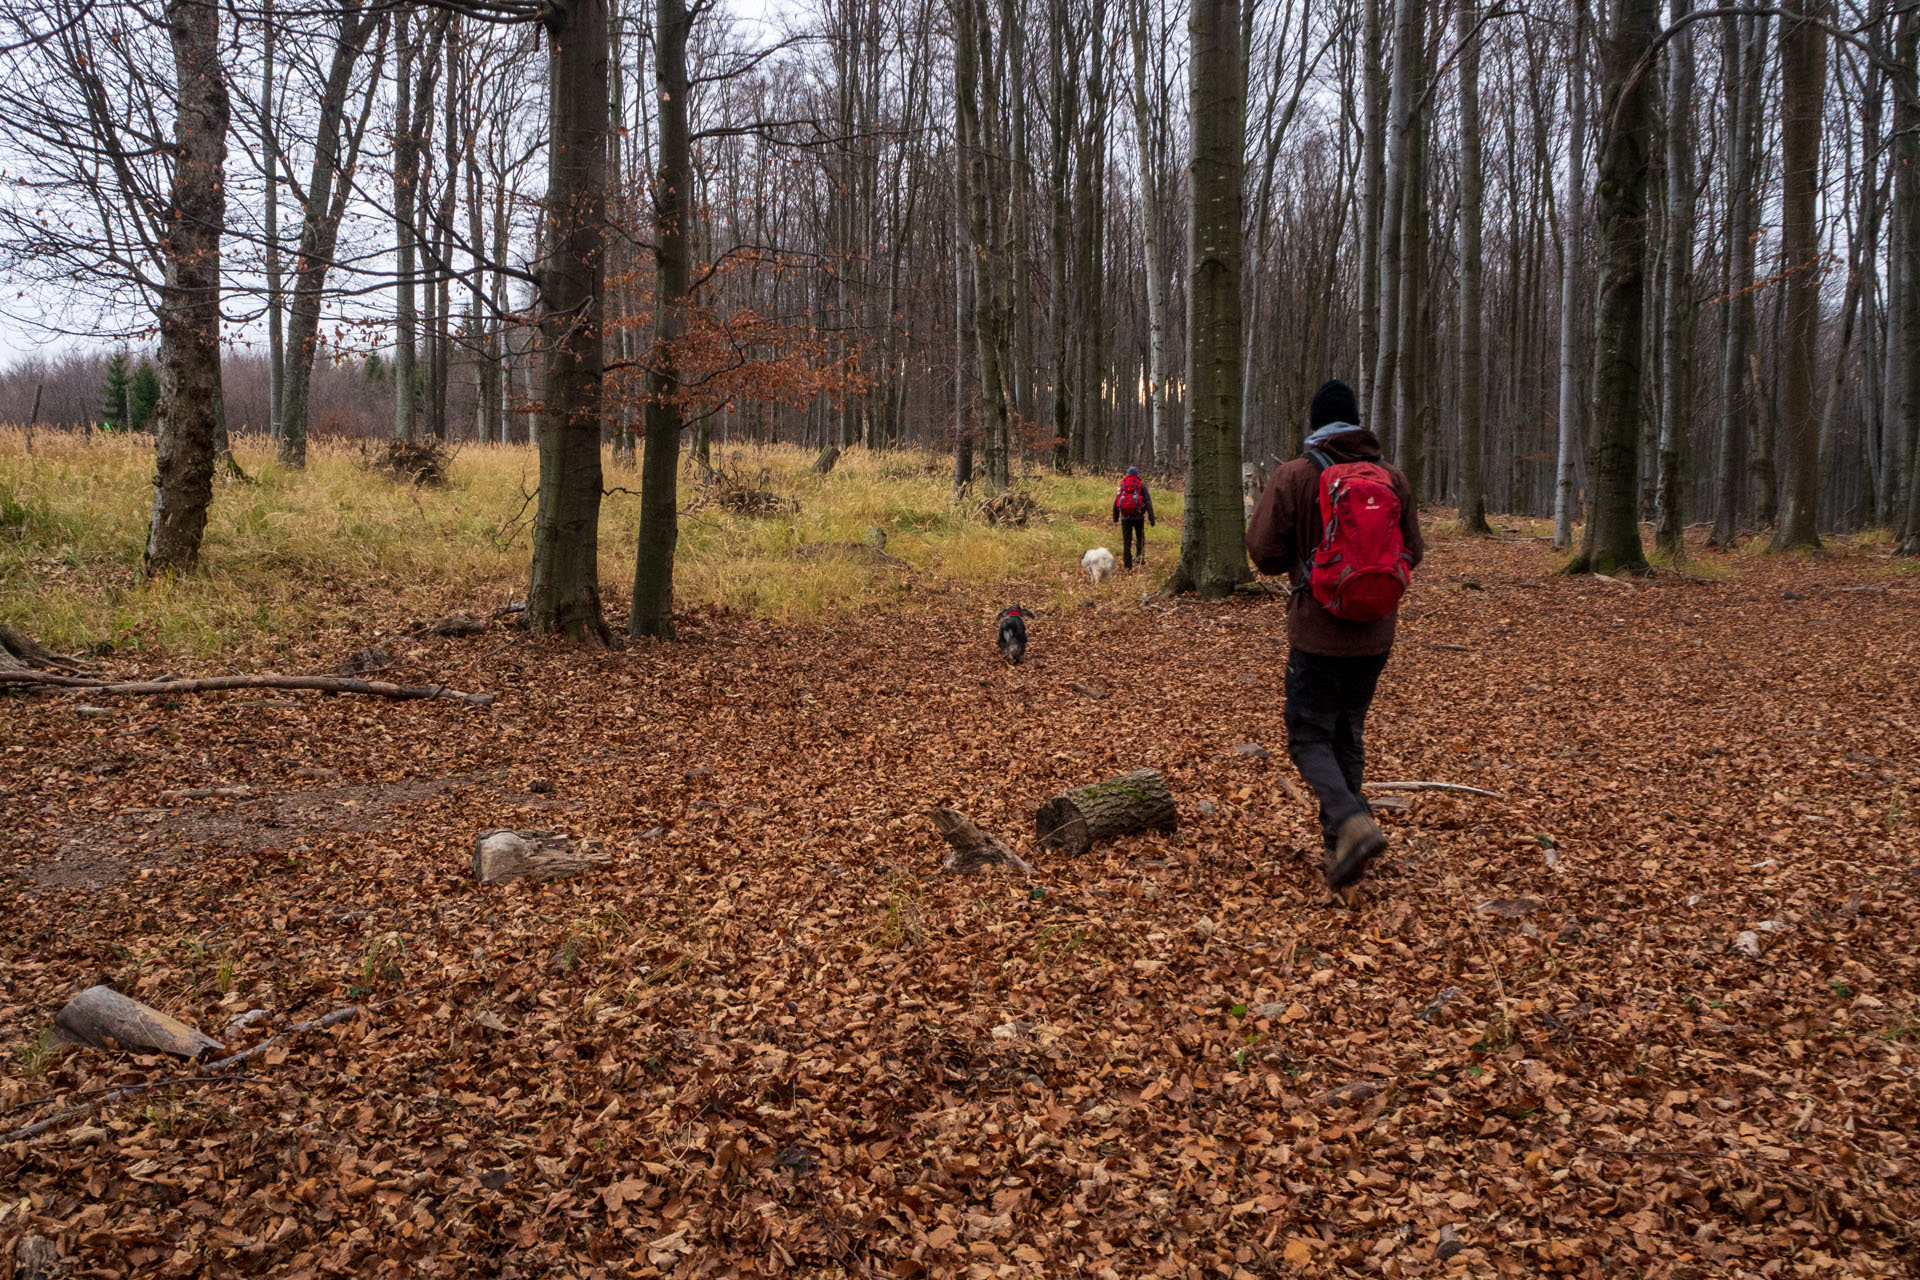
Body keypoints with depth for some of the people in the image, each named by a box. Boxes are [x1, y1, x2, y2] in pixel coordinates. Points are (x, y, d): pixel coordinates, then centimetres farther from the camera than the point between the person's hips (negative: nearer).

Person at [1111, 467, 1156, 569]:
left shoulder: (1122, 485, 7)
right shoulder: (1141, 485, 1)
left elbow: (1116, 502, 11)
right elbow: (1148, 502, -7)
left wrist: (1115, 517, 21)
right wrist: (1151, 518, -9)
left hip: (1125, 517, 1)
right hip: (1138, 517, -1)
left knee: (1126, 541, 5)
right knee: (1140, 538, 20)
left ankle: (1127, 563, 2)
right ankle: (1140, 557, 10)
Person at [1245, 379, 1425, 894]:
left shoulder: (1293, 477, -10)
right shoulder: (1394, 479, 2)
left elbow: (1264, 553, -9)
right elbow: (1412, 554, 7)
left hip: (1318, 634, -4)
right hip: (1375, 637, 4)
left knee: (1310, 739, 6)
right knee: (1349, 736, 18)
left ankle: (1351, 820, -18)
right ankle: (1338, 846, 23)